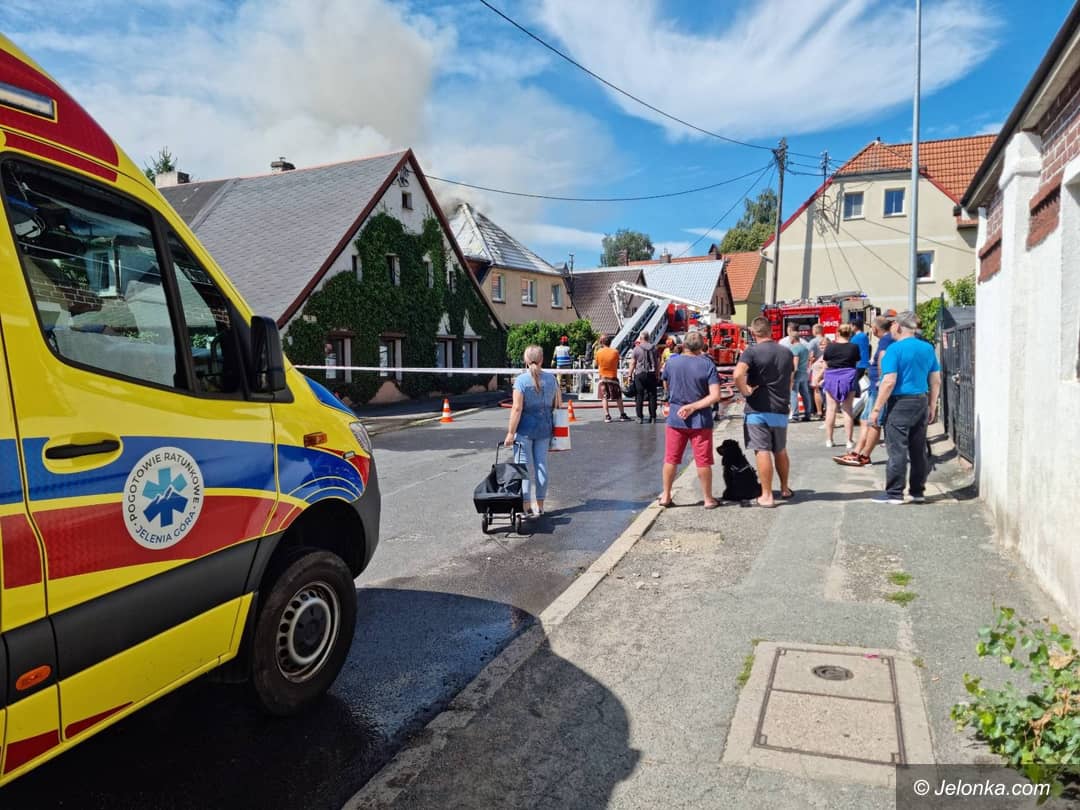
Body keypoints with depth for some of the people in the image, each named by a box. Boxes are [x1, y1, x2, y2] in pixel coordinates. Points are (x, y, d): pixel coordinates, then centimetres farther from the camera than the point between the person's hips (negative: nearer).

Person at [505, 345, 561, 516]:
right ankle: (539, 505, 18)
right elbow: (558, 404, 8)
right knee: (542, 465, 11)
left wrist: (510, 433, -11)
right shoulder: (551, 378, 1)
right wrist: (553, 426, 21)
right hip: (544, 428, 4)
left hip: (525, 429, -4)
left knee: (524, 467, 3)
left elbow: (517, 409, -16)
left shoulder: (521, 380, -12)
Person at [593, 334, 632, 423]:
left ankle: (607, 416, 0)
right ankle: (622, 415, 12)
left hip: (603, 377, 1)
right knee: (618, 397, 9)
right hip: (613, 376, -1)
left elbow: (595, 365, 3)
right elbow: (617, 364, 2)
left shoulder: (599, 352, -7)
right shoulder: (615, 352, -9)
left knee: (604, 397, 6)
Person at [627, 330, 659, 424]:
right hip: (651, 374, 3)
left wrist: (630, 375, 1)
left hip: (639, 374, -3)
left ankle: (640, 417, 0)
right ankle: (653, 417, 8)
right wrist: (656, 375, 17)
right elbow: (656, 363, 10)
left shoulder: (636, 349, -4)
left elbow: (632, 363, -4)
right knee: (652, 396, 7)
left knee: (639, 396, 2)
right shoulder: (653, 349, 6)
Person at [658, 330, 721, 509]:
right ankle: (708, 499, 16)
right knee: (703, 461, 7)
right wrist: (693, 406, -16)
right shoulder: (707, 364, -10)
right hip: (700, 420, -2)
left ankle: (666, 496, 20)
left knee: (670, 459, 12)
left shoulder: (671, 362, -3)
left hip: (675, 418, 2)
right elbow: (715, 396, -17)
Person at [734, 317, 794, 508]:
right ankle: (785, 489, 32)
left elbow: (738, 374, -27)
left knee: (762, 451, -2)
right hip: (781, 409, 5)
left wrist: (745, 391, -13)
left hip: (758, 410, -5)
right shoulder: (786, 352, 8)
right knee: (781, 451, 19)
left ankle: (767, 496, 0)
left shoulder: (752, 351, -11)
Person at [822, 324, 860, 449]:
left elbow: (825, 365, 5)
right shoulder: (854, 347, -3)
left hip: (832, 378, 0)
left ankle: (829, 440, 11)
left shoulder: (830, 347, -3)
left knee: (831, 409, 6)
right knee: (847, 410, 4)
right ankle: (849, 441, 5)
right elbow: (856, 363, 3)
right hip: (848, 378, 0)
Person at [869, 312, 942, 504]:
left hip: (900, 403, -7)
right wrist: (932, 406, 18)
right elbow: (936, 381, 11)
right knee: (919, 450, 12)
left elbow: (889, 382, -17)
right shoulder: (928, 348, 8)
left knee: (897, 450, -2)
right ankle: (918, 492, 19)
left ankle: (894, 494, 1)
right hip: (921, 403, 7)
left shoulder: (895, 349, -12)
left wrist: (877, 409, -12)